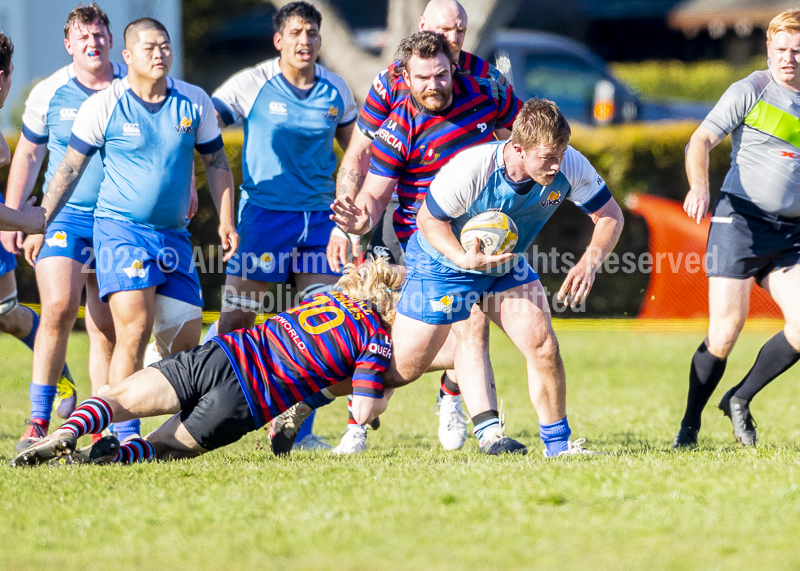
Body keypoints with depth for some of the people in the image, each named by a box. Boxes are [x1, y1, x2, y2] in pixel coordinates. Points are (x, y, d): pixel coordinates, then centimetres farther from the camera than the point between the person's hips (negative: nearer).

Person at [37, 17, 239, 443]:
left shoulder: (195, 102, 4)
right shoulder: (103, 106, -5)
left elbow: (216, 163, 15)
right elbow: (70, 168, 2)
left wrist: (226, 221, 6)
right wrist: (40, 223, 0)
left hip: (174, 234, 4)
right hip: (120, 229, -4)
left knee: (186, 342, 3)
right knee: (135, 328, -17)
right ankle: (124, 438, -15)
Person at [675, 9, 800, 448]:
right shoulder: (750, 91, -3)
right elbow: (701, 140, -7)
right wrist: (699, 186, -26)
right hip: (740, 219, -5)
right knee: (725, 332, -11)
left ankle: (740, 398, 10)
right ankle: (689, 426, 5)